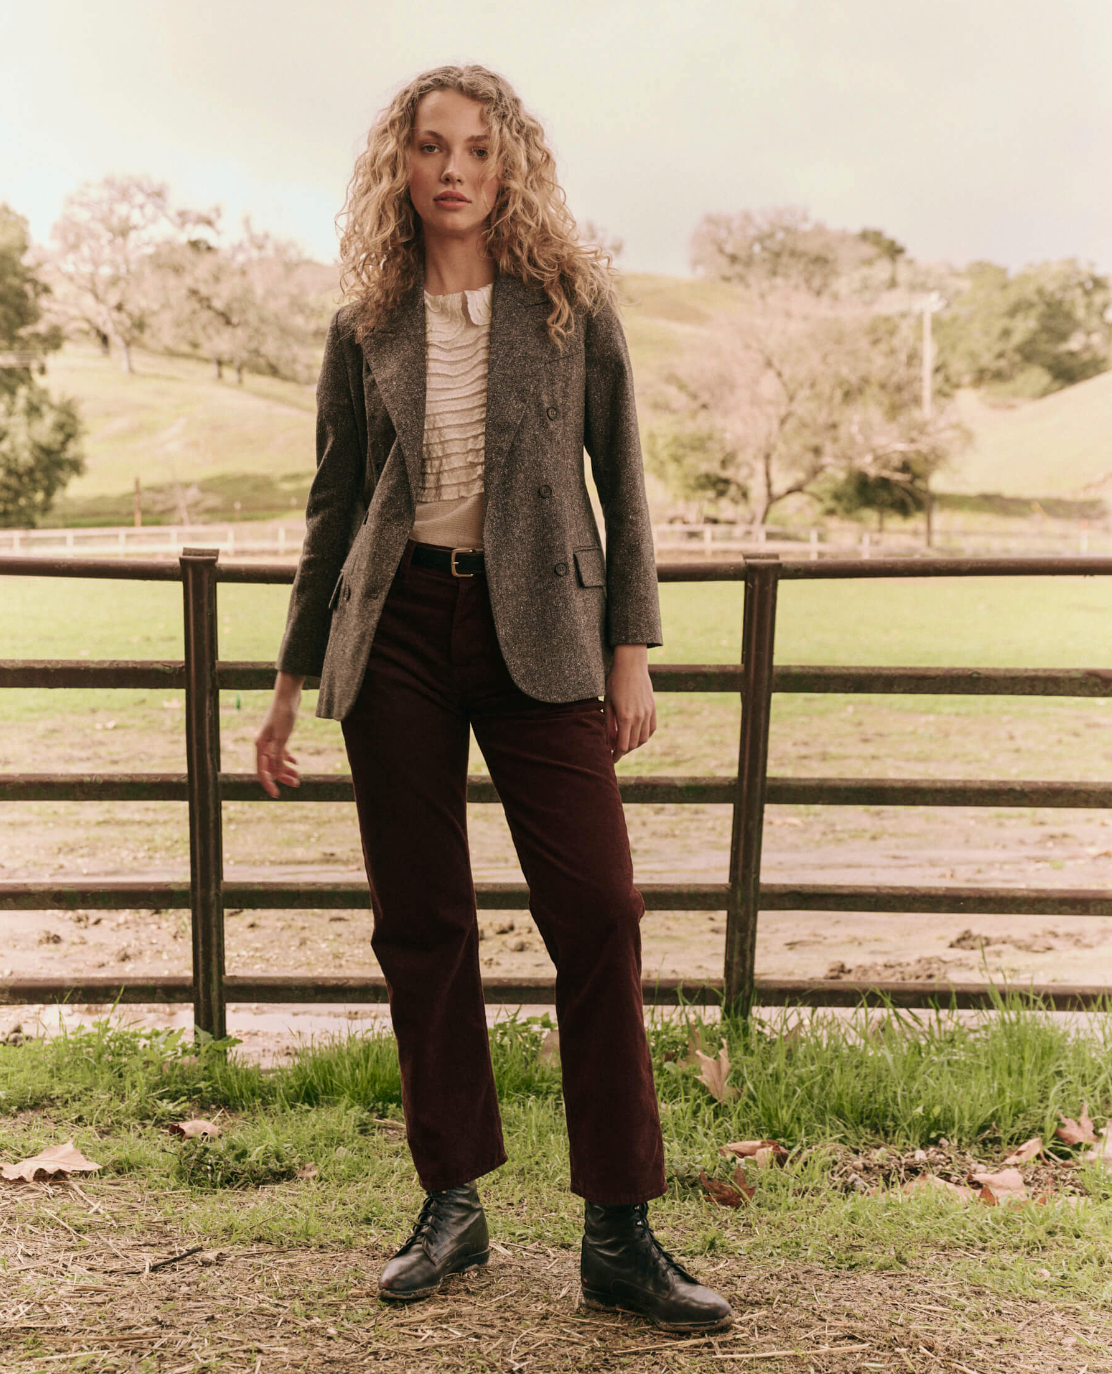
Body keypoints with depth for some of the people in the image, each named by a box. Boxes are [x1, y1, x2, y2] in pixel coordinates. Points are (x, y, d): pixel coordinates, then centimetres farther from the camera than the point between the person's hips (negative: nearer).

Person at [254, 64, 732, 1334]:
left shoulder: (573, 303, 5)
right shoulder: (366, 330, 9)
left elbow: (620, 479, 5)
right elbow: (334, 507, 13)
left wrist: (630, 650, -2)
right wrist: (292, 685, 12)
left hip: (538, 634, -1)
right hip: (397, 631, 2)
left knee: (597, 916, -8)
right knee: (419, 925, 4)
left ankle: (619, 1234, 3)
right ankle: (453, 1204, 19)